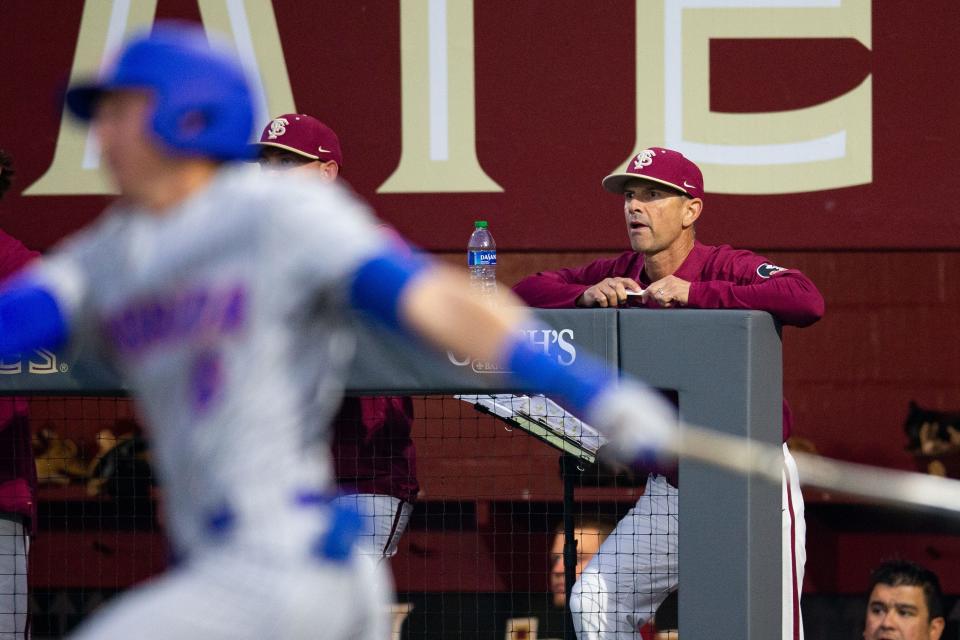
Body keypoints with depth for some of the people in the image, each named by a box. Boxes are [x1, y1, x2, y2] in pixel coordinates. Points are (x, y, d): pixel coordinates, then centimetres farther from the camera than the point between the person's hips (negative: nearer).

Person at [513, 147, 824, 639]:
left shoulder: (730, 268, -14)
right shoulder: (617, 277, 5)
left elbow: (808, 301, -32)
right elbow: (524, 293, 7)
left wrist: (693, 293, -32)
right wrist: (586, 295, -14)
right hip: (667, 490, 6)